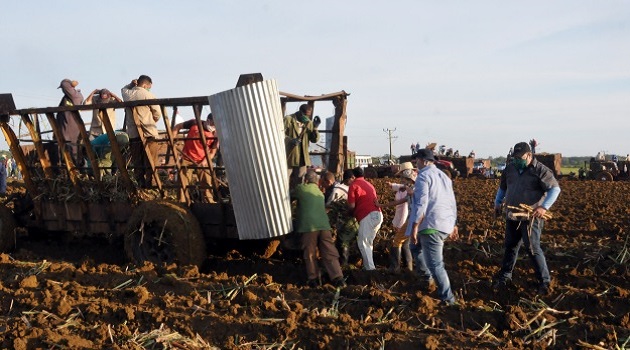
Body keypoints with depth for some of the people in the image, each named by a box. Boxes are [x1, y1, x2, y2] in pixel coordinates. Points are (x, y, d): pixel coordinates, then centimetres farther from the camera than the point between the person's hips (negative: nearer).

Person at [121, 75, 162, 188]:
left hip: (132, 134, 5)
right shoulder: (148, 95, -4)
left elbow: (123, 89, 37)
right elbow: (158, 114, 0)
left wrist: (131, 84, 19)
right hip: (149, 134, -4)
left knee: (137, 163, 8)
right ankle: (150, 185, -5)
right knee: (150, 163, -2)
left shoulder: (127, 94, 10)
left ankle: (140, 185, 7)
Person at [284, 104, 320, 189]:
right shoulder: (288, 119, -4)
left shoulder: (309, 122, 11)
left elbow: (314, 139, 8)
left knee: (298, 181, 10)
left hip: (302, 157, 5)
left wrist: (315, 127, -8)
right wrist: (290, 140, -26)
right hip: (289, 156, -5)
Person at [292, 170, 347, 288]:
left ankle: (313, 279, 10)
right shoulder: (320, 193, 23)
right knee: (329, 253, 4)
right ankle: (338, 278, -3)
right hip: (324, 225, 4)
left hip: (309, 226, -4)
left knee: (310, 254, 8)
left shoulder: (301, 188, 5)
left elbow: (290, 196, 20)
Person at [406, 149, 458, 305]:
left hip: (431, 225, -9)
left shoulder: (423, 176, -7)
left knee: (435, 263, -5)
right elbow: (452, 202, 21)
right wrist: (454, 224, 27)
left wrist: (415, 227, -18)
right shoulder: (444, 176, 19)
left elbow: (421, 203, -17)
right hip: (446, 224, 9)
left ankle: (447, 298, -5)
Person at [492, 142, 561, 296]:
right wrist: (497, 203, 15)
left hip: (531, 218, -6)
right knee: (510, 246, 15)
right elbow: (502, 187, 22)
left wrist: (544, 207, -28)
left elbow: (555, 189, -17)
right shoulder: (510, 168, 7)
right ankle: (504, 276, 29)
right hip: (512, 216, 6)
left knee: (533, 249, -7)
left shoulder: (540, 170, -12)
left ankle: (544, 281, 4)